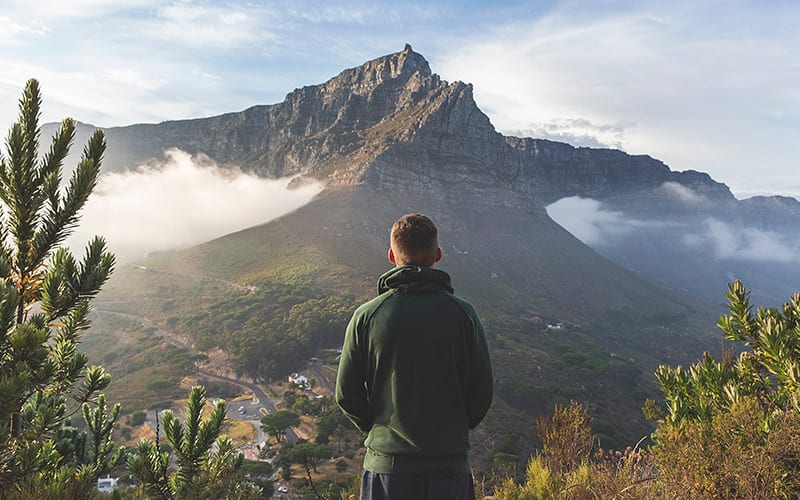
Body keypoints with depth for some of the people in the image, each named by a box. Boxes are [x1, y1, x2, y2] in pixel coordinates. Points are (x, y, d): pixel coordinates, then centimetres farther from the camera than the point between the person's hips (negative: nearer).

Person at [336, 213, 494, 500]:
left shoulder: (366, 316, -9)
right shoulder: (462, 313, -8)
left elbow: (346, 394, -3)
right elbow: (483, 390, -3)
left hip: (386, 463, 0)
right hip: (450, 462, 0)